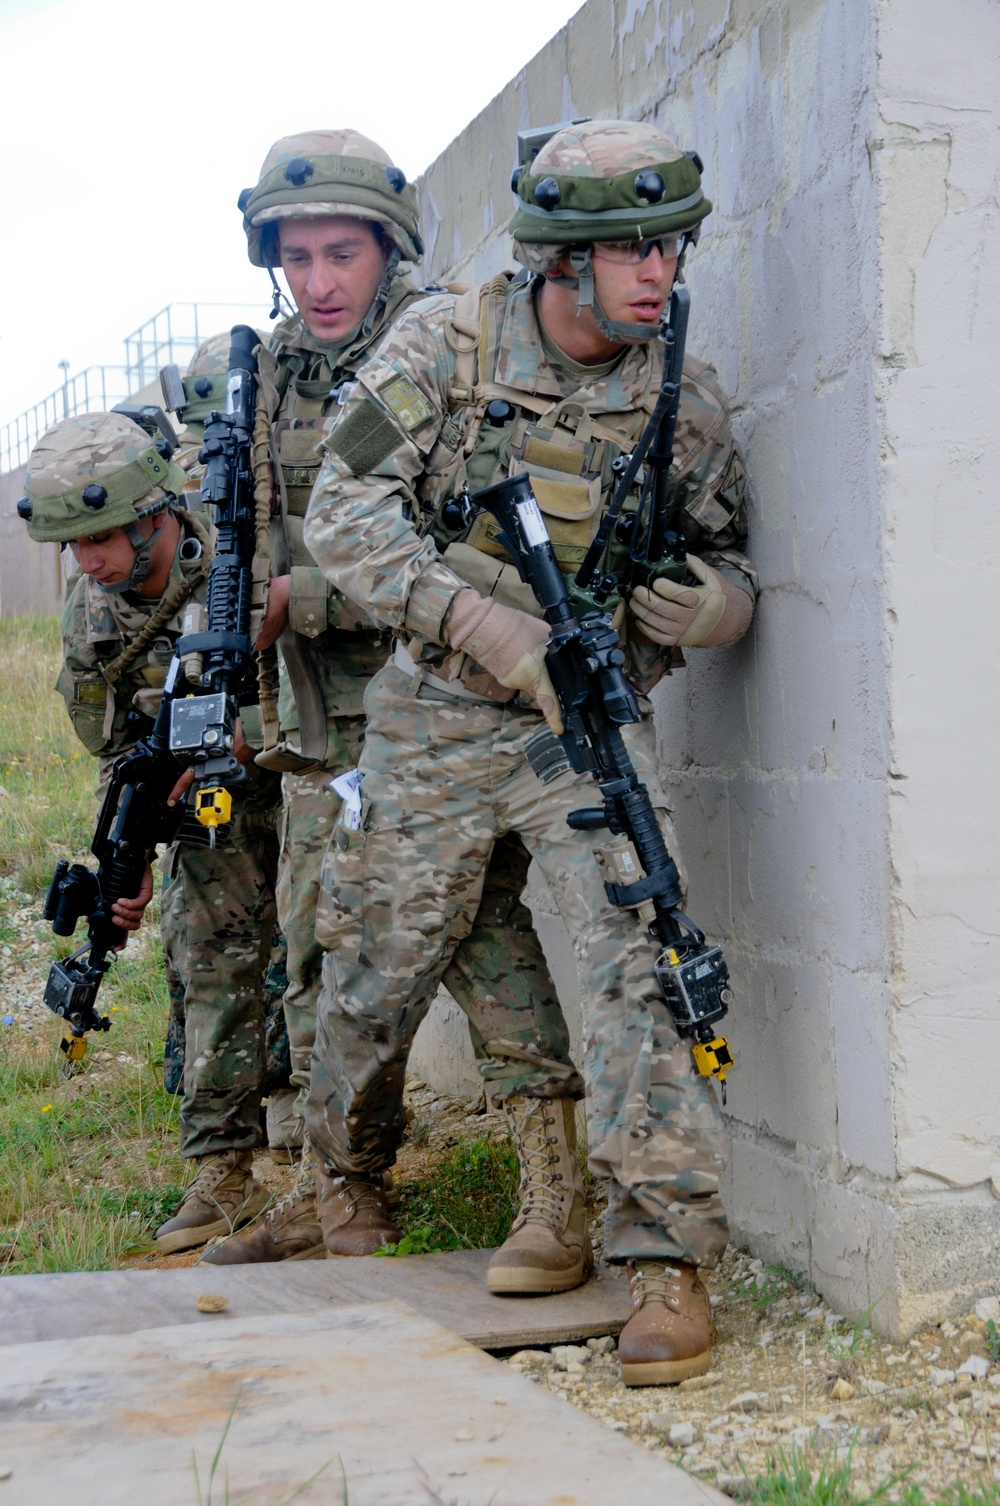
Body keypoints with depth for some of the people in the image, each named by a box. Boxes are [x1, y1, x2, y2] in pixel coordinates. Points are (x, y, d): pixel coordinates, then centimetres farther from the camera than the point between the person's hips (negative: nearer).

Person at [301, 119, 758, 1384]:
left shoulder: (684, 403, 0)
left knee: (640, 955, -18)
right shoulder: (443, 346, -6)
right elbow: (343, 511, -13)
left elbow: (726, 561, 10)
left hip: (591, 725, 1)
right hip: (434, 723, 0)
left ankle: (666, 1257, -10)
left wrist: (711, 602, -16)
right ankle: (345, 1177, 39)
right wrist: (484, 622, -24)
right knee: (375, 972, 11)